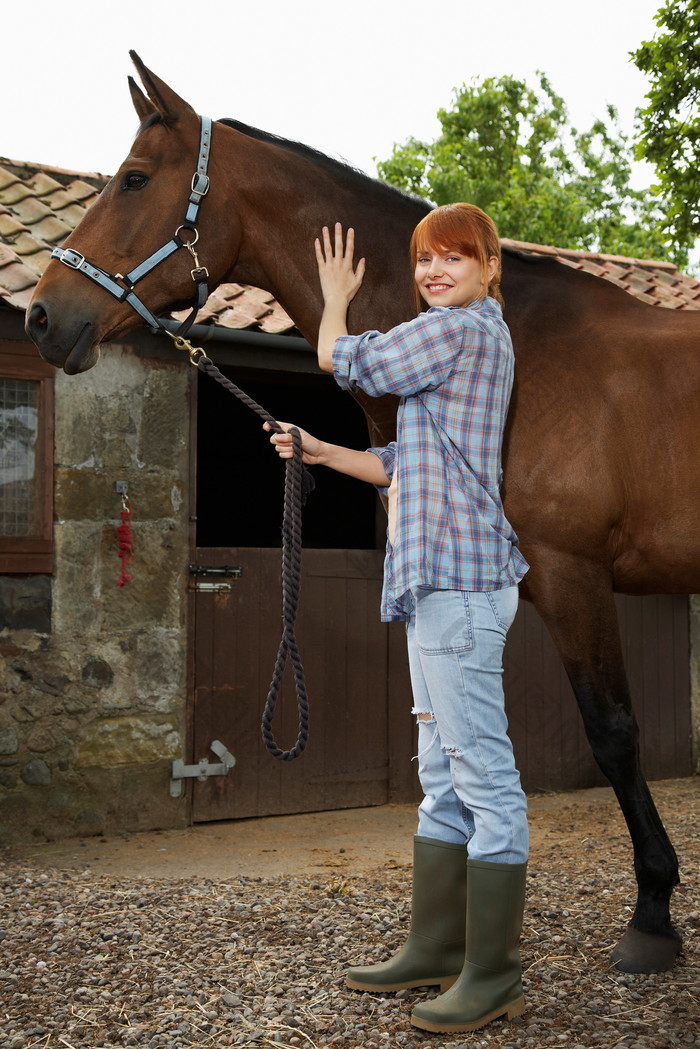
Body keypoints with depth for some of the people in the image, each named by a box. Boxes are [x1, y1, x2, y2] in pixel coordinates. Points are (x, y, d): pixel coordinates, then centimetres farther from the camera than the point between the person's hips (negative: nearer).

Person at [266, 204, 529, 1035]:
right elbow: (409, 467, 23)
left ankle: (494, 973, -1)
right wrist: (320, 452, 16)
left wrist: (335, 295, 17)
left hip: (459, 575, -11)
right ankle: (436, 948, 23)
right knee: (441, 776, 14)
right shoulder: (477, 336, 23)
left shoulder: (459, 328, -8)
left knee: (482, 772, -7)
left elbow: (340, 359, -2)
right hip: (437, 578, 11)